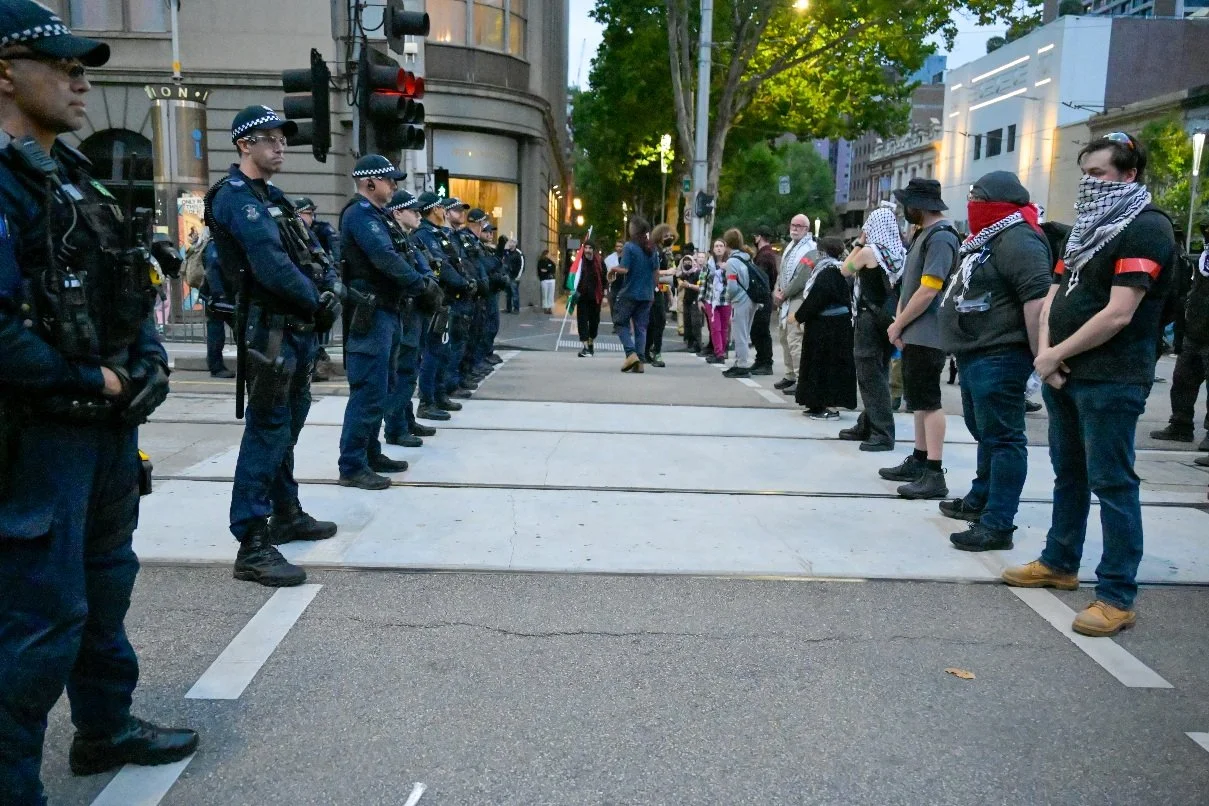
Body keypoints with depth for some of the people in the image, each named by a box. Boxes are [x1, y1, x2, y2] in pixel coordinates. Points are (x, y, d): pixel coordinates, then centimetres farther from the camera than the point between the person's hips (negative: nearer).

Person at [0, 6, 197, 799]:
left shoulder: (73, 178, 13)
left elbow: (128, 291, 15)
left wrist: (149, 363, -1)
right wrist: (94, 385, -15)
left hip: (109, 421, 9)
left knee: (104, 586, 21)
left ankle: (106, 727, 40)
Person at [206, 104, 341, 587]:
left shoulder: (272, 197, 18)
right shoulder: (236, 195, -12)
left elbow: (305, 256, 16)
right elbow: (271, 265, -22)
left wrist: (327, 289, -2)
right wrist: (318, 301, -13)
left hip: (297, 327, 10)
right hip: (269, 330, -10)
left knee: (288, 423, 18)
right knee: (267, 430, -10)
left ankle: (286, 515, 33)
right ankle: (252, 546, -6)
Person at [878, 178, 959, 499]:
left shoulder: (941, 237, -15)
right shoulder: (923, 234, 15)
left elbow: (927, 291, -21)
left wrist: (898, 324, -12)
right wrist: (900, 322, 7)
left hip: (927, 336, -10)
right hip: (914, 334, 10)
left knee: (929, 401, -8)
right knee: (919, 400, 14)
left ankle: (934, 475, -6)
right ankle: (918, 462, 24)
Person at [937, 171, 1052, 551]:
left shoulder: (1017, 240, -16)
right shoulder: (990, 238, 19)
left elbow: (1037, 299, -25)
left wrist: (1040, 356, -26)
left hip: (999, 357, -11)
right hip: (977, 355, 11)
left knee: (1002, 438, -8)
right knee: (984, 432, 20)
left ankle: (998, 525, -4)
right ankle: (980, 499, 35)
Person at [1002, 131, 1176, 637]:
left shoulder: (1146, 229, -12)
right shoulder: (1088, 227, 16)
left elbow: (1118, 315, -20)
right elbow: (1053, 296, 14)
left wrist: (1057, 354, -12)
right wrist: (1046, 354, -3)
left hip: (1111, 381, -9)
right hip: (1065, 374, 9)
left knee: (1112, 484, -4)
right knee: (1068, 474, 17)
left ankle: (1118, 597, 3)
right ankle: (1059, 563, 31)